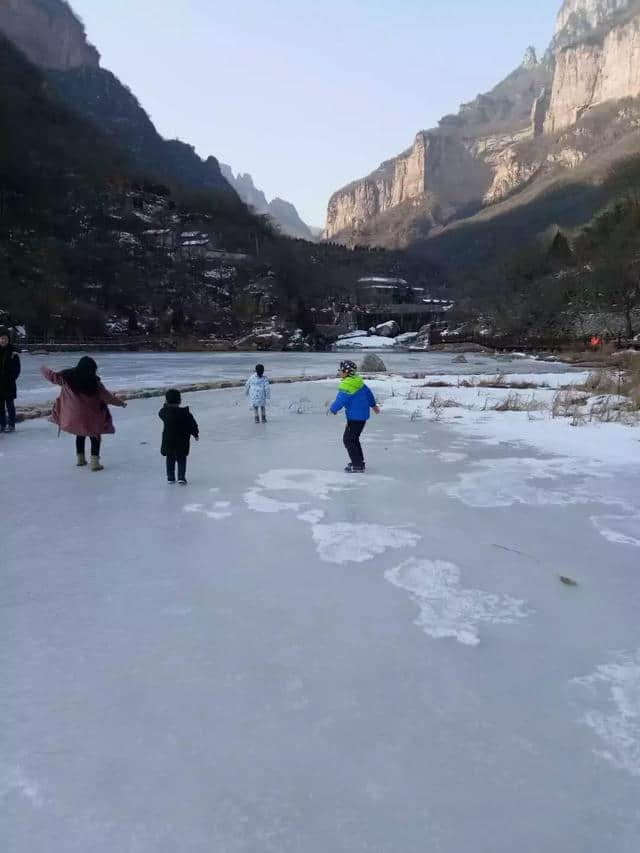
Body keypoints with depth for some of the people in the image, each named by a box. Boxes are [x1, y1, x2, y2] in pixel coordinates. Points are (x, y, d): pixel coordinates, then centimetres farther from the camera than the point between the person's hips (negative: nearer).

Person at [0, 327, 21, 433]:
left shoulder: (13, 353, -4)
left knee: (10, 404, 2)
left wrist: (11, 378, -13)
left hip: (9, 384, -3)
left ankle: (11, 425, 8)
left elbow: (17, 369, -3)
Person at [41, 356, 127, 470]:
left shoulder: (67, 377, -5)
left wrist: (44, 370, 31)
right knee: (95, 437, 9)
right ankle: (95, 462, -2)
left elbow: (53, 376, 10)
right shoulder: (94, 382, -16)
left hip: (74, 415, 4)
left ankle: (80, 458, 32)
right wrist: (120, 402, 4)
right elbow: (107, 396, -10)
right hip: (91, 417, -4)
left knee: (80, 435, 25)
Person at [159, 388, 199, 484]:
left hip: (168, 441, 3)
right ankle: (181, 477, 1)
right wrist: (196, 434, 5)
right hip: (182, 441, -3)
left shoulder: (163, 412, -7)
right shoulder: (185, 413, -16)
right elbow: (192, 425, -9)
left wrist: (166, 405, 24)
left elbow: (161, 414, 19)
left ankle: (170, 477, 21)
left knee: (170, 459, 16)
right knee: (181, 459, 8)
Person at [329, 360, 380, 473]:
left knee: (349, 440, -2)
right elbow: (368, 392, 20)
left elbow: (340, 401, -21)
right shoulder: (358, 381, 8)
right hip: (363, 415, 10)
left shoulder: (346, 385, -21)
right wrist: (373, 405, 33)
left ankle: (357, 466, 0)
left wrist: (333, 409, -2)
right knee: (353, 439, 21)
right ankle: (359, 462, 31)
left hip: (355, 417, -10)